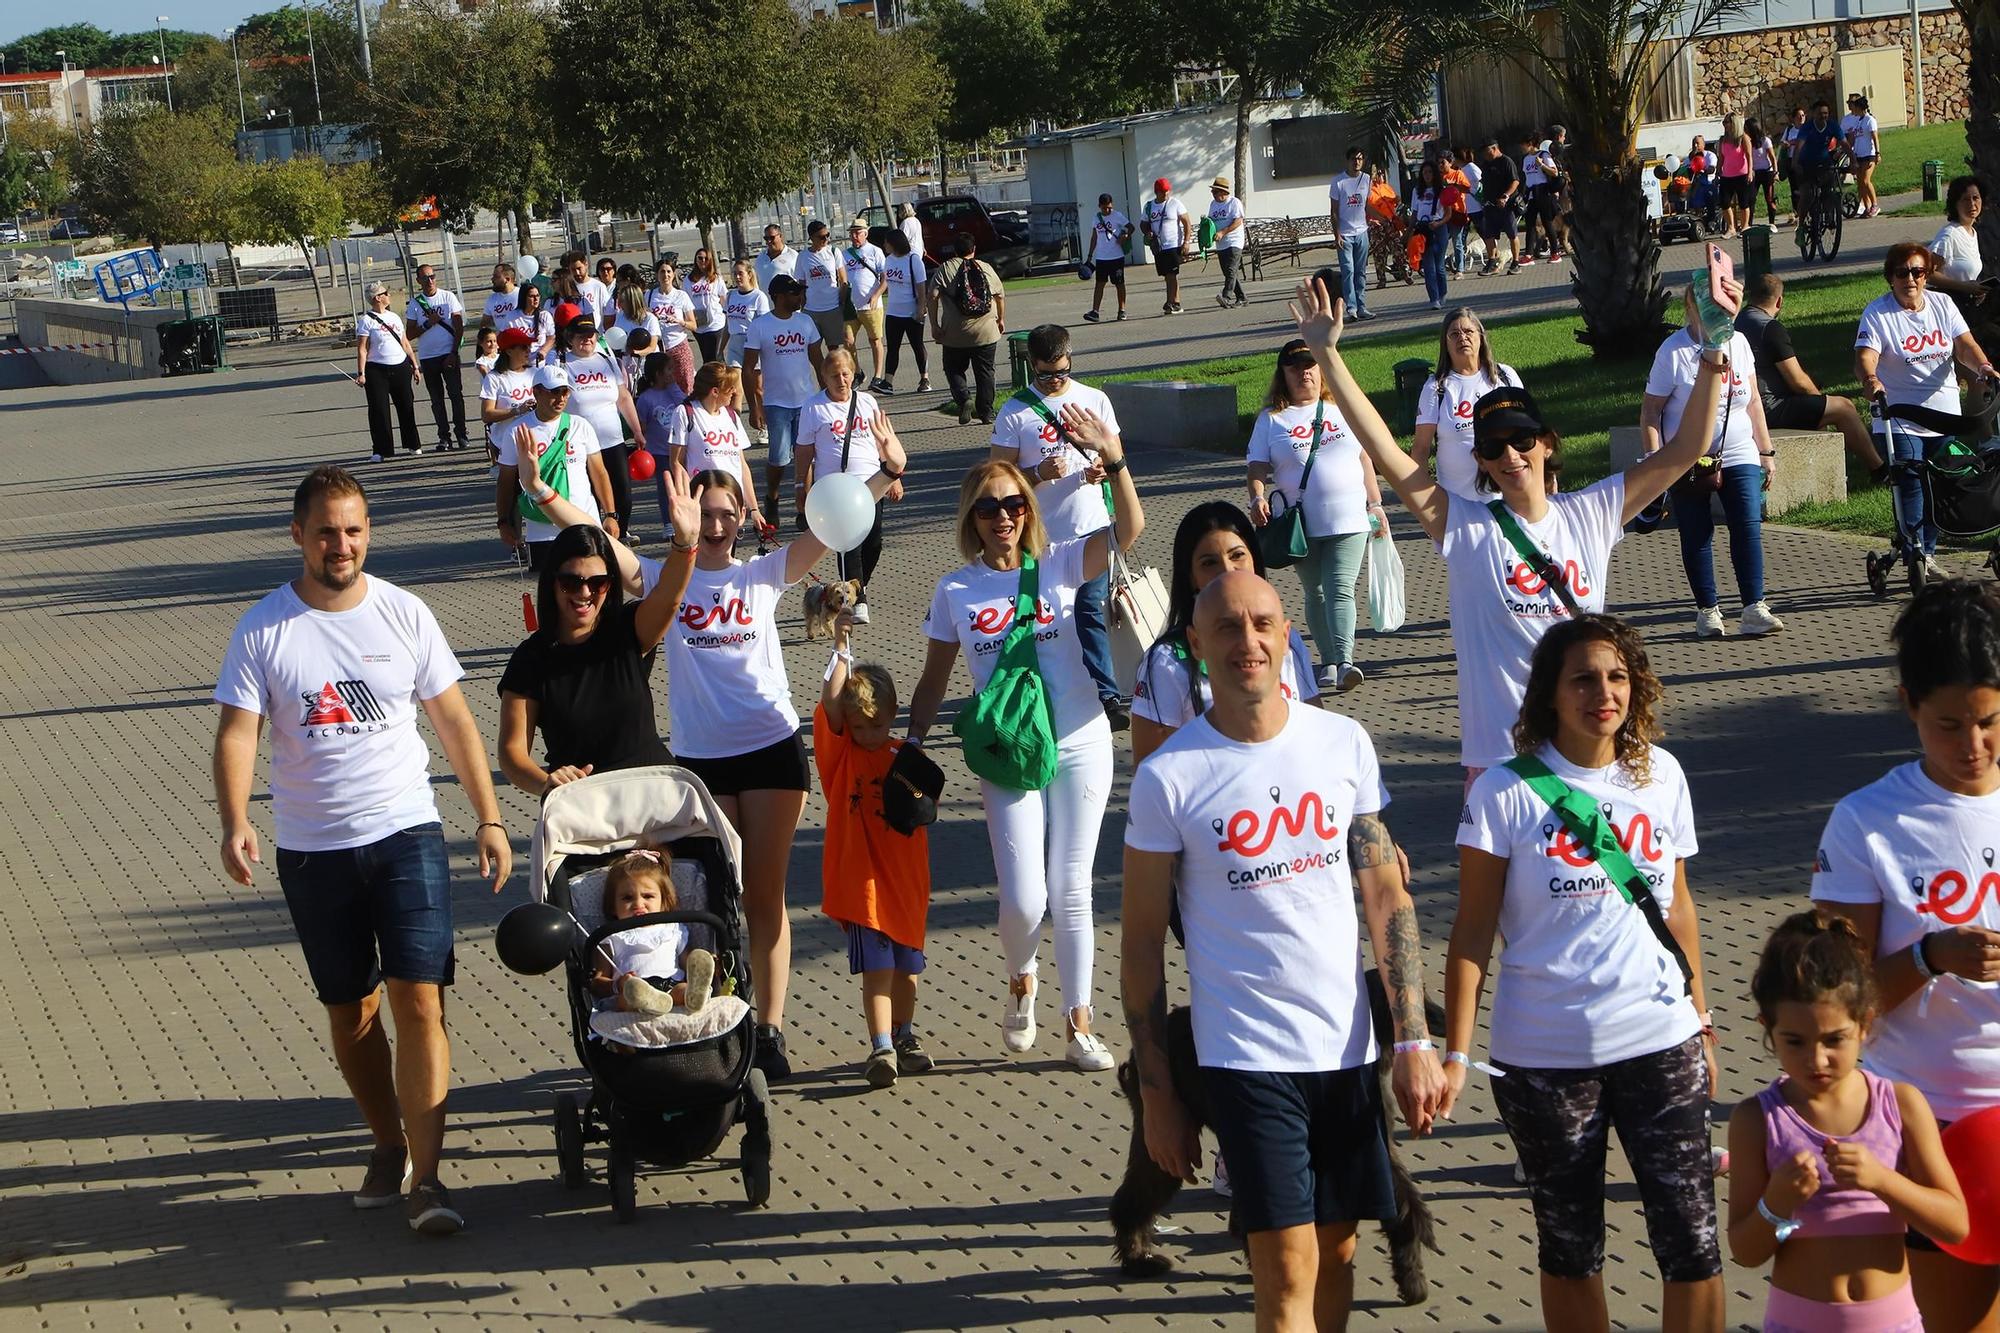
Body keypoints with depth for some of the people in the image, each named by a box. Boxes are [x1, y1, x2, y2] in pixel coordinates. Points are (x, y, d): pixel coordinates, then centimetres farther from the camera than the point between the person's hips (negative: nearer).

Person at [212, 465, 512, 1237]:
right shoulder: (263, 631, -3)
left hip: (406, 834, -1)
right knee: (350, 1008, 11)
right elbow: (237, 733, -9)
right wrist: (235, 822, -26)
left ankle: (424, 1178, -10)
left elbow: (454, 721, 6)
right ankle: (389, 1145, 30)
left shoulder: (404, 615, 0)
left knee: (418, 999, -11)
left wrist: (488, 818, 2)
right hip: (311, 849, 1)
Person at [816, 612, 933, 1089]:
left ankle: (904, 1036, 33)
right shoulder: (840, 752, -2)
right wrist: (841, 648, -22)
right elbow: (830, 701, -18)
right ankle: (882, 1049, -10)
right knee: (876, 969, -10)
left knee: (906, 965, 14)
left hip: (905, 880, 3)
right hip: (862, 881, -3)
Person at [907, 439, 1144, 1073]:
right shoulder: (956, 590, 3)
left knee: (1070, 893, 5)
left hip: (1081, 747, 0)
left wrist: (1114, 460, -30)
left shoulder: (1059, 565, 0)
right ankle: (1019, 984, 23)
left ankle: (1079, 1025, 17)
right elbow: (935, 679, 10)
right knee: (1023, 900, -9)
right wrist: (911, 743, 2)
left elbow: (1129, 529, -17)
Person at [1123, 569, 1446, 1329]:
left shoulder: (1344, 744, 2)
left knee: (1337, 1256, 11)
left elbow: (1388, 899, 6)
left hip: (1348, 1047, 4)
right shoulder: (1169, 778, -7)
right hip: (1246, 1057, -4)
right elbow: (1143, 945, -2)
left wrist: (1413, 1042, 0)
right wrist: (1156, 1094, -3)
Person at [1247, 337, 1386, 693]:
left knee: (1340, 589, -13)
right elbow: (1258, 468, 0)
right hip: (1301, 527, 0)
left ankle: (1344, 661, -23)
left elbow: (1364, 459, 15)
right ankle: (1328, 662, 14)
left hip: (1349, 519, 0)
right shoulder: (1271, 419, 6)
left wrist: (1375, 504, 12)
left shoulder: (1341, 410, 11)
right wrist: (1257, 498, -19)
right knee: (1315, 593, 7)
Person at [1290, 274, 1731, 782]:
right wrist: (1327, 355, -15)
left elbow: (1684, 451, 4)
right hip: (1498, 754, -2)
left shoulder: (1589, 514, 5)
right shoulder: (1465, 528, -2)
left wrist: (1714, 350, -5)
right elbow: (1385, 454, -9)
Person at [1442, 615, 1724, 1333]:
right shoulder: (1505, 791, -8)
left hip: (1661, 1042, 2)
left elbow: (1677, 904, 14)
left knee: (1692, 1242, -2)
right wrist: (1455, 1052, -11)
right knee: (1570, 1247, 10)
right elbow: (1472, 931, -6)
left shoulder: (1660, 774, 4)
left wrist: (1700, 1017, 16)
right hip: (1545, 1056, -2)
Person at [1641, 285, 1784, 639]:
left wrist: (1766, 451, 14)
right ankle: (1708, 610, 12)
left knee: (1749, 527, -9)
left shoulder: (1738, 342, 4)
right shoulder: (1672, 352, -10)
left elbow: (1753, 401, 14)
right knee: (1696, 537, 2)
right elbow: (1651, 410, -7)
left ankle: (1753, 609, -10)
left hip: (1738, 454, 3)